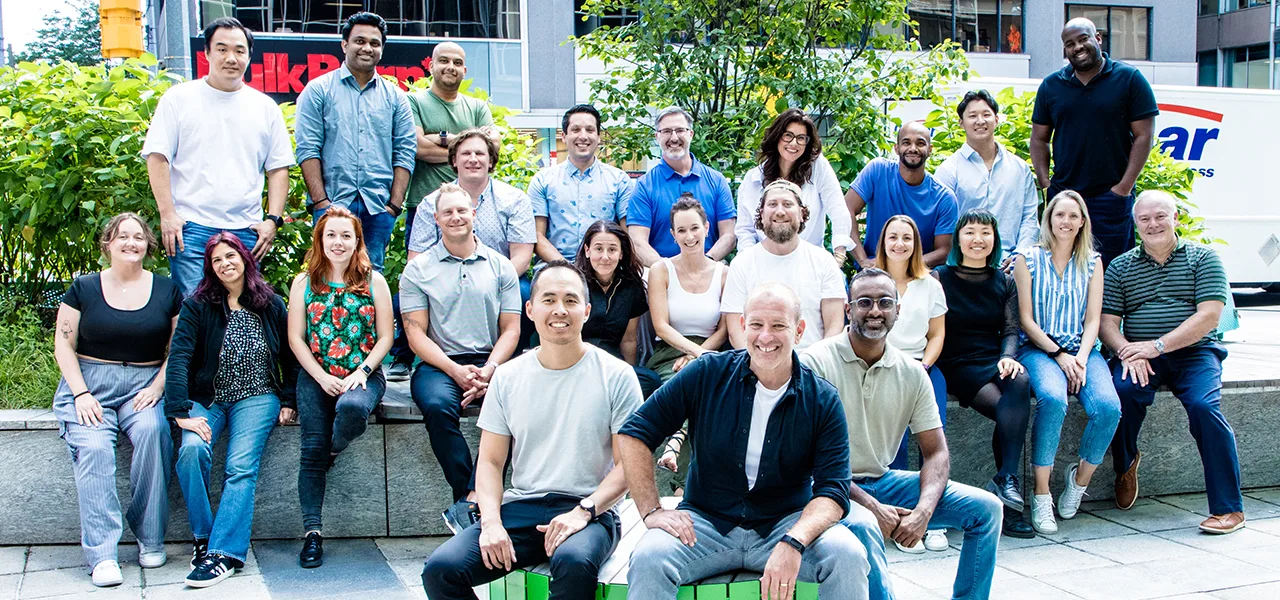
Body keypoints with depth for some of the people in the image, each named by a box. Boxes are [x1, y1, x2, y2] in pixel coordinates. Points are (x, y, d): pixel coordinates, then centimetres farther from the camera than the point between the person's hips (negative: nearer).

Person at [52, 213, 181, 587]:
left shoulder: (166, 291, 10)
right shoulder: (84, 289, 9)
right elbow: (63, 345, 6)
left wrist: (157, 387, -7)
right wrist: (81, 393, -7)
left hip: (144, 385, 0)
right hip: (90, 384, 0)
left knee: (152, 431, -32)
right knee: (93, 448, -28)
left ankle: (150, 538, -19)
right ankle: (101, 554, -29)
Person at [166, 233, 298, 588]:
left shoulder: (271, 305, 7)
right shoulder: (197, 306, 1)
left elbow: (291, 357, 14)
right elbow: (179, 357, -9)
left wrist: (289, 402, 1)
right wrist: (181, 411, -20)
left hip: (257, 397, 0)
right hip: (207, 398, 0)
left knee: (241, 466, -24)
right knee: (192, 450, -29)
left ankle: (224, 552, -28)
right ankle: (203, 537, -13)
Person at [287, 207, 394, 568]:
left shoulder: (373, 281, 7)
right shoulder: (304, 283, 10)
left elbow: (385, 337, 5)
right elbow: (296, 338, 5)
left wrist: (361, 371, -10)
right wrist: (322, 377, -8)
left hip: (363, 374, -1)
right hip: (316, 377, 1)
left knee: (351, 407, -36)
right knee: (312, 447, -17)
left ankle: (335, 451, -2)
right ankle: (312, 532, -13)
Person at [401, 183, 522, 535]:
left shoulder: (500, 266, 14)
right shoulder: (418, 269, 10)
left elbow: (510, 329, 9)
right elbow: (416, 332, 2)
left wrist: (489, 370, -11)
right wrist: (456, 370, -13)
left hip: (490, 362, 1)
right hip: (439, 364, -1)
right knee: (438, 405, -35)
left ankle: (468, 504, -31)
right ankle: (474, 501, -29)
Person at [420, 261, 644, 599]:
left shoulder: (616, 376, 1)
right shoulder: (508, 377, 10)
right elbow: (490, 461, 11)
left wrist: (583, 511, -17)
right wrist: (491, 521, -8)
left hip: (589, 512, -3)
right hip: (521, 507, 4)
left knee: (574, 562, -38)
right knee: (440, 569, -19)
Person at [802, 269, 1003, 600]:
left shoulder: (912, 373, 3)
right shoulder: (815, 362, -12)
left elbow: (936, 452, 4)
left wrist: (924, 511, -16)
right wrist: (871, 506, -23)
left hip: (883, 481, 6)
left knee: (986, 508, -3)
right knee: (863, 525, -39)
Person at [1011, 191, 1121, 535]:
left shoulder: (1092, 262, 14)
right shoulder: (1027, 259, 6)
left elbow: (1093, 320, 8)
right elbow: (1026, 320, 1)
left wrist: (1081, 358, -10)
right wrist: (1059, 355, -11)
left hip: (1082, 350, 3)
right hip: (1038, 349, -3)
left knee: (1108, 406, -28)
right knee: (1053, 399, -36)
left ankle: (1080, 478, -2)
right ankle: (1041, 496, -26)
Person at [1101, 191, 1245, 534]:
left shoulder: (1202, 258, 5)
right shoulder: (1120, 267, 13)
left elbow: (1209, 316, -7)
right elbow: (1107, 322, 6)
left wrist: (1158, 345, -16)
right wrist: (1127, 352, -16)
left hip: (1194, 352, -2)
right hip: (1139, 355, 2)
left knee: (1203, 406, -29)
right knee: (1122, 390, -31)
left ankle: (1229, 509, -18)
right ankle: (1125, 464, -1)